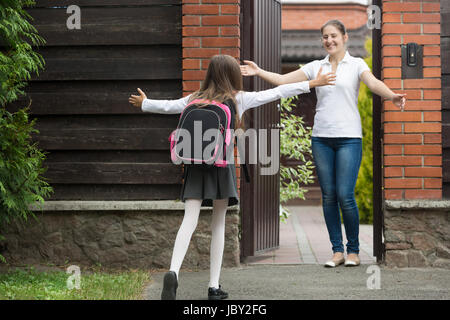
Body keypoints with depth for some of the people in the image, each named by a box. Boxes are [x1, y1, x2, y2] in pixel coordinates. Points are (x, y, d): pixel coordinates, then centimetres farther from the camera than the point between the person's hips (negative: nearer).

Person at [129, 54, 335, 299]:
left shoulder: (194, 99, 10)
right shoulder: (239, 99, 3)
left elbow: (167, 106, 23)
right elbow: (276, 93, 7)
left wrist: (144, 103, 44)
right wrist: (312, 83, 14)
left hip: (195, 165, 2)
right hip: (221, 165, -2)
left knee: (189, 221, -5)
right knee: (218, 225, 8)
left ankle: (173, 272, -27)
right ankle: (214, 286, 9)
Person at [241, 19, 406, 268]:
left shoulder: (356, 64, 3)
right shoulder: (315, 67, 12)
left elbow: (373, 83, -14)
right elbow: (283, 80, 8)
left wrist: (392, 96, -34)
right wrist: (258, 72, -5)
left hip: (349, 137, -3)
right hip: (321, 137, 3)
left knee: (345, 195, -9)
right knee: (328, 196, 3)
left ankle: (353, 250, 6)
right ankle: (337, 250, 11)